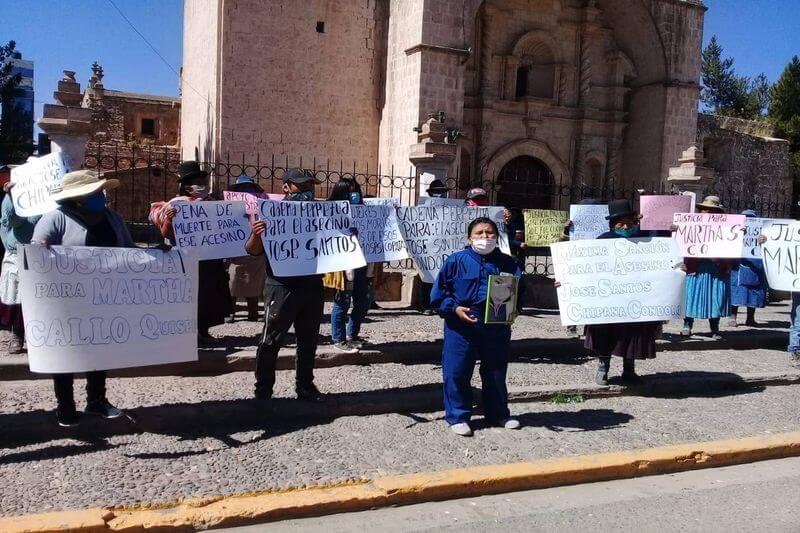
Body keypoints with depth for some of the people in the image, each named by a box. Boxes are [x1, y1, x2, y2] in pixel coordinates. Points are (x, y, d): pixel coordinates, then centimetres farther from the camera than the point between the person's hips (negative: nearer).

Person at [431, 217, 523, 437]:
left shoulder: (507, 263, 5)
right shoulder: (457, 261, -2)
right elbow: (439, 292, 0)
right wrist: (454, 308, -14)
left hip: (497, 327, 2)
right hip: (461, 327, -2)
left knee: (496, 373, 15)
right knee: (457, 372, -1)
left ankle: (498, 414, 32)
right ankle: (458, 416, 14)